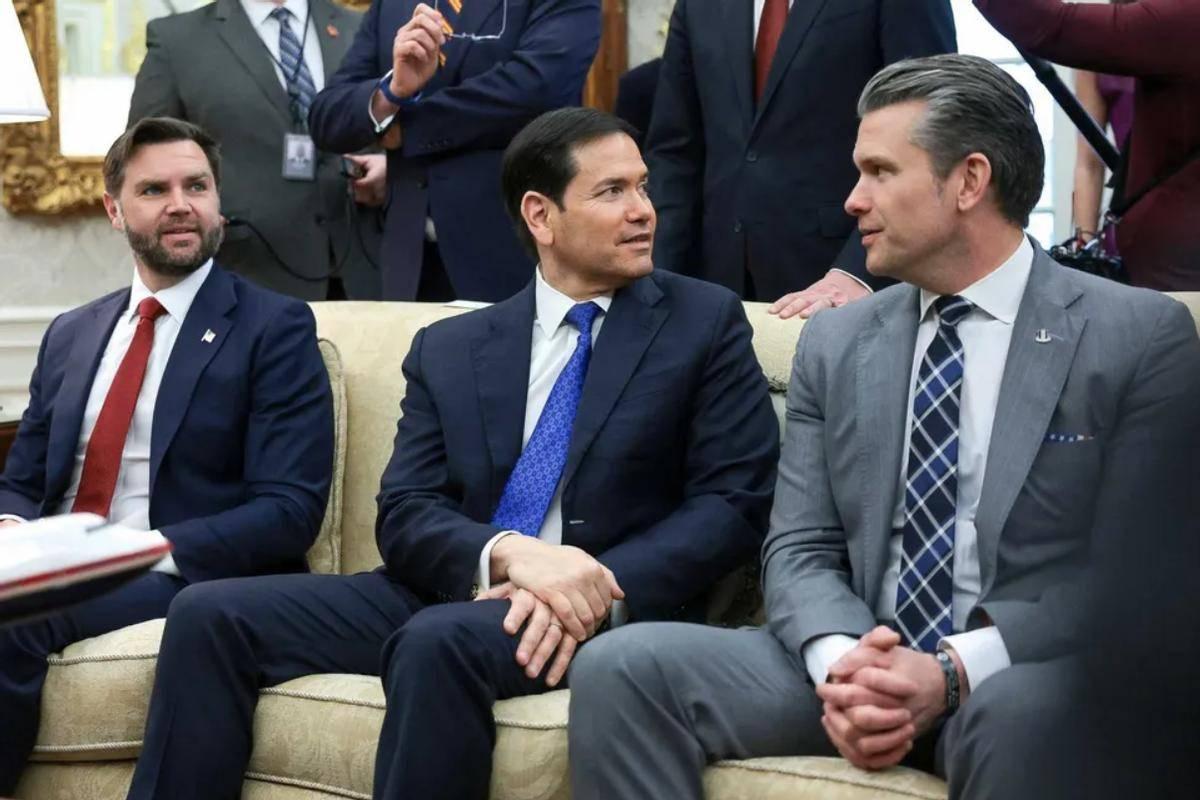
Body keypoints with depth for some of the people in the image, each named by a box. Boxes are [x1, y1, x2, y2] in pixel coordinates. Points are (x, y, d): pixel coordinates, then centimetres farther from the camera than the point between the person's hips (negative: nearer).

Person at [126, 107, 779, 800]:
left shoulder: (706, 322, 6)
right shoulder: (449, 350, 14)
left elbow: (735, 503, -2)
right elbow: (405, 516, 4)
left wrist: (601, 593, -18)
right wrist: (509, 554, -18)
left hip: (611, 612, -4)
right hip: (455, 591, 4)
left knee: (441, 639, -35)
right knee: (210, 614, -13)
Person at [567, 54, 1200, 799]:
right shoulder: (835, 342, 12)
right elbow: (800, 549, 8)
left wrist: (957, 669, -20)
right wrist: (841, 660, -14)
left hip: (1023, 676, -4)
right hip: (860, 665, 5)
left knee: (1014, 715, -39)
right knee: (620, 668, -16)